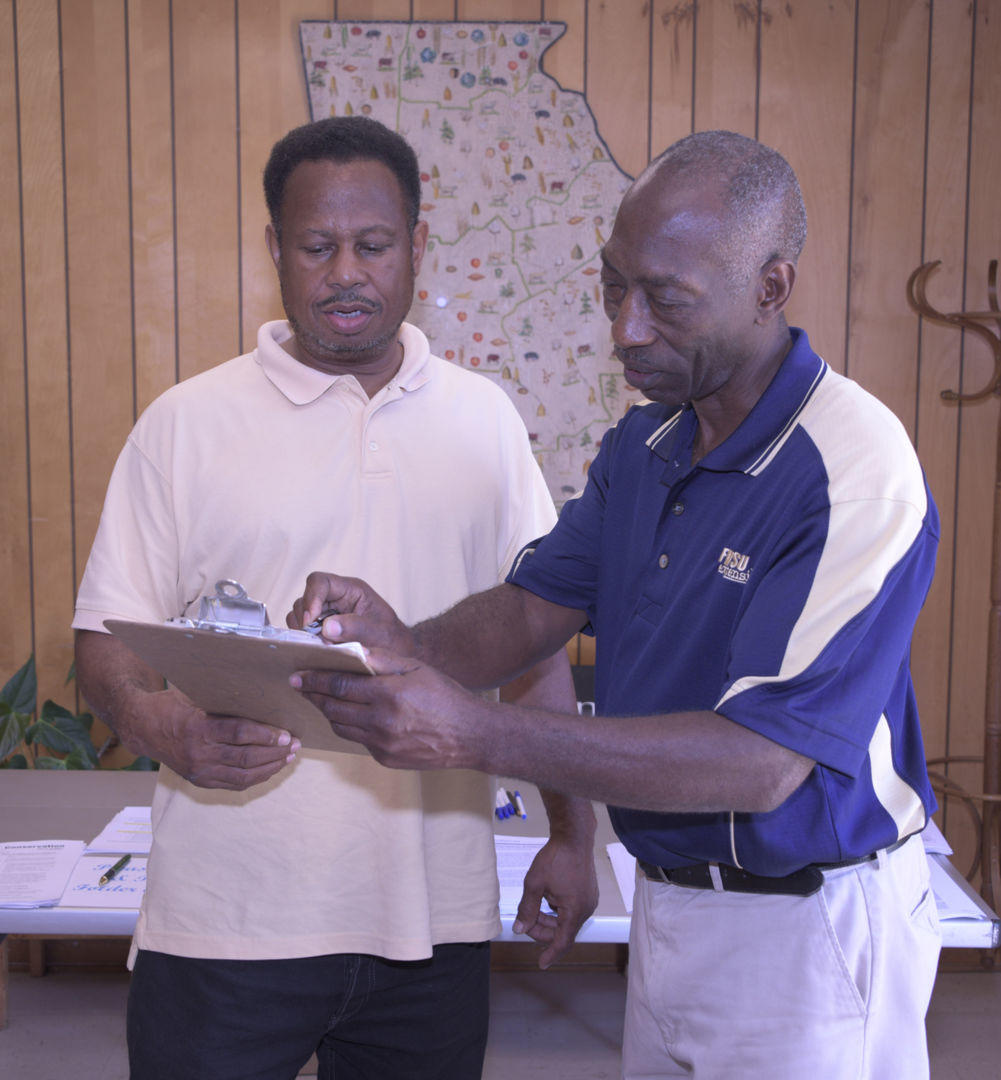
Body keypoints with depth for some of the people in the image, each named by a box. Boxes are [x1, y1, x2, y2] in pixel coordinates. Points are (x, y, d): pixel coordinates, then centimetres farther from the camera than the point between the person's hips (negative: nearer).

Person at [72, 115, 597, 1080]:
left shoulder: (483, 418, 7)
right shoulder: (185, 424, -1)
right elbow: (107, 639, -2)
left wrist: (572, 832, 8)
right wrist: (159, 723, -24)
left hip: (433, 915, 3)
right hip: (228, 923, -2)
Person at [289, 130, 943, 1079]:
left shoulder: (856, 472, -24)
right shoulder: (644, 442, 3)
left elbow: (763, 762, -29)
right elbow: (533, 608, 3)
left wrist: (472, 733, -36)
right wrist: (407, 649, -21)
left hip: (801, 927, -7)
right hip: (665, 894, 7)